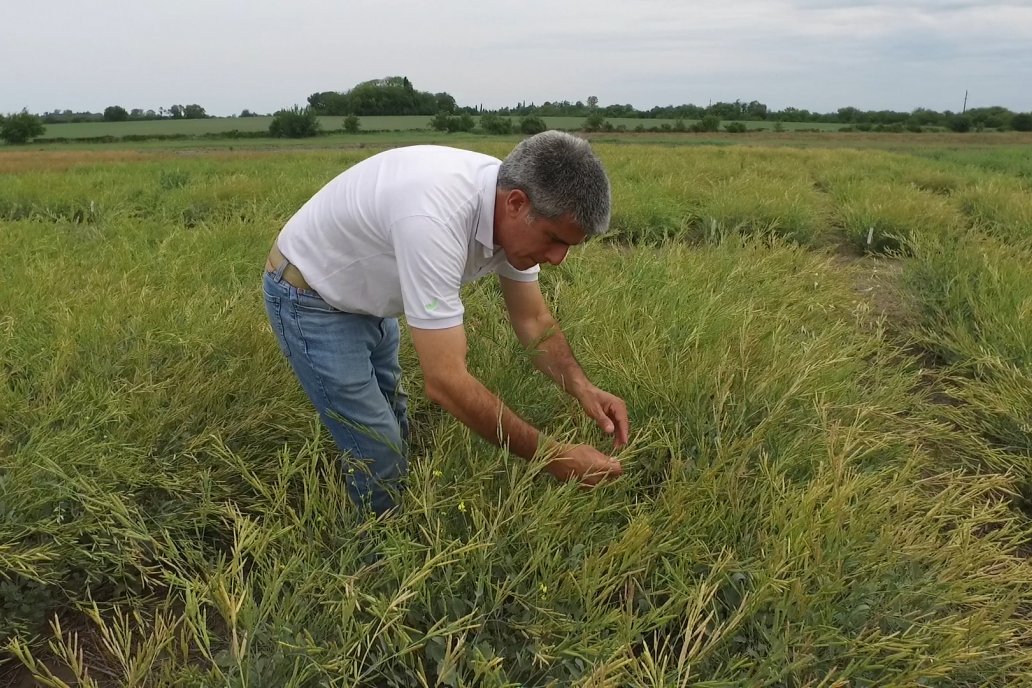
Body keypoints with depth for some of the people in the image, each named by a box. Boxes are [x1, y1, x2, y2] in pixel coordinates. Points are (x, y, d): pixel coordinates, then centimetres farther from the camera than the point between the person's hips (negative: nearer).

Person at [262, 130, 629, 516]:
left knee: (393, 429, 20)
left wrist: (581, 388, -20)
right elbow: (446, 382, -42)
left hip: (367, 297, 8)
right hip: (309, 299, -8)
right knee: (379, 452, -6)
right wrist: (551, 456, -35)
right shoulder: (435, 218, -42)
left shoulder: (511, 214, -16)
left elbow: (533, 320, -3)